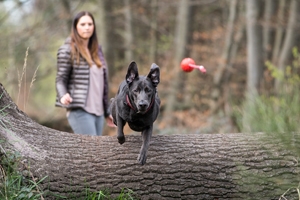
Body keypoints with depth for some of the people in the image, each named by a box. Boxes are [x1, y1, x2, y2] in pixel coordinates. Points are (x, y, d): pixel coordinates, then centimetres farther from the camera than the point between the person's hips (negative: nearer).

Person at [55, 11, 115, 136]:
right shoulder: (68, 50, -2)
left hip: (98, 111, 7)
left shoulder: (96, 50, 17)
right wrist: (63, 96, -26)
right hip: (80, 111, -7)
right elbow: (60, 80, -5)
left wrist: (107, 112, 22)